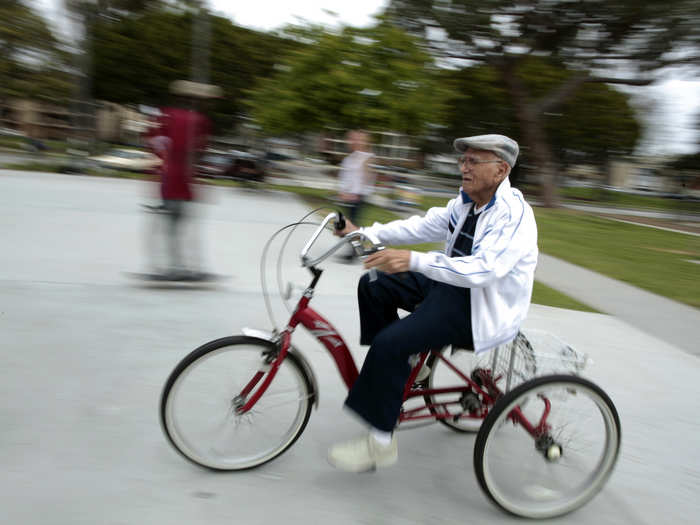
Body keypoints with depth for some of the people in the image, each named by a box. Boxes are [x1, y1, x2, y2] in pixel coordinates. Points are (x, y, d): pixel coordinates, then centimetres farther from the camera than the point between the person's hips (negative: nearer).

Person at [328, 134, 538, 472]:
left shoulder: (513, 215, -21)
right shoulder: (465, 202, 8)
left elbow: (482, 269, -34)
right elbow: (423, 227, 8)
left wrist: (414, 261, -42)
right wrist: (364, 233, -2)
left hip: (481, 309, -10)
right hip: (452, 284, 10)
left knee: (390, 343, -23)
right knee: (373, 286, 6)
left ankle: (380, 443, -8)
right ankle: (400, 368, 17)